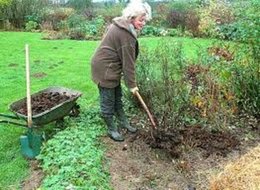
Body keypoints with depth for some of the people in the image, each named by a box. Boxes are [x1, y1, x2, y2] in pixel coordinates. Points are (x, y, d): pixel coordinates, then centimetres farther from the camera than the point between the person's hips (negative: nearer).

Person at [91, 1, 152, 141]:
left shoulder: (120, 25, 7)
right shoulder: (126, 34, -23)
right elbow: (128, 62, -19)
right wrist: (132, 85, -11)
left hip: (110, 67, 10)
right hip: (105, 69, -10)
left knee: (117, 97, 20)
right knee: (108, 101, 4)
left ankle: (123, 122, 34)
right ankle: (111, 129, 18)